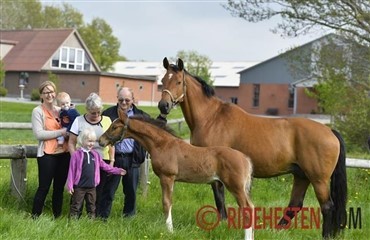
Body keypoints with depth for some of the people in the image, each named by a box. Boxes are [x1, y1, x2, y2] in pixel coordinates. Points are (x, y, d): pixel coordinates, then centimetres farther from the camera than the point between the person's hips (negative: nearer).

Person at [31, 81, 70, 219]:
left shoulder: (61, 110, 12)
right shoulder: (38, 111, -3)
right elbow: (38, 134, -14)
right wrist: (60, 132, -16)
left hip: (64, 154, 5)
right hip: (47, 155, -5)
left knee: (59, 187, 11)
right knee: (44, 188, -3)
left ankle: (57, 216, 21)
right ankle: (35, 217, 6)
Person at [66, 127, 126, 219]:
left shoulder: (95, 154, 9)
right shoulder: (76, 154, -7)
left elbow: (104, 166, 16)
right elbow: (72, 170, -7)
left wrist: (117, 171, 13)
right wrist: (70, 185, -10)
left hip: (92, 186, 5)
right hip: (79, 186, -5)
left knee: (91, 206, 13)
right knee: (76, 206, 1)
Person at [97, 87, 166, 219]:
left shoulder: (141, 115, 7)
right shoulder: (108, 114, 1)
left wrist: (162, 117, -4)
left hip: (132, 159, 2)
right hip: (114, 158, -2)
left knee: (131, 191, 12)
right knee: (108, 190, 6)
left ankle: (129, 217, 26)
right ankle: (102, 216, 15)